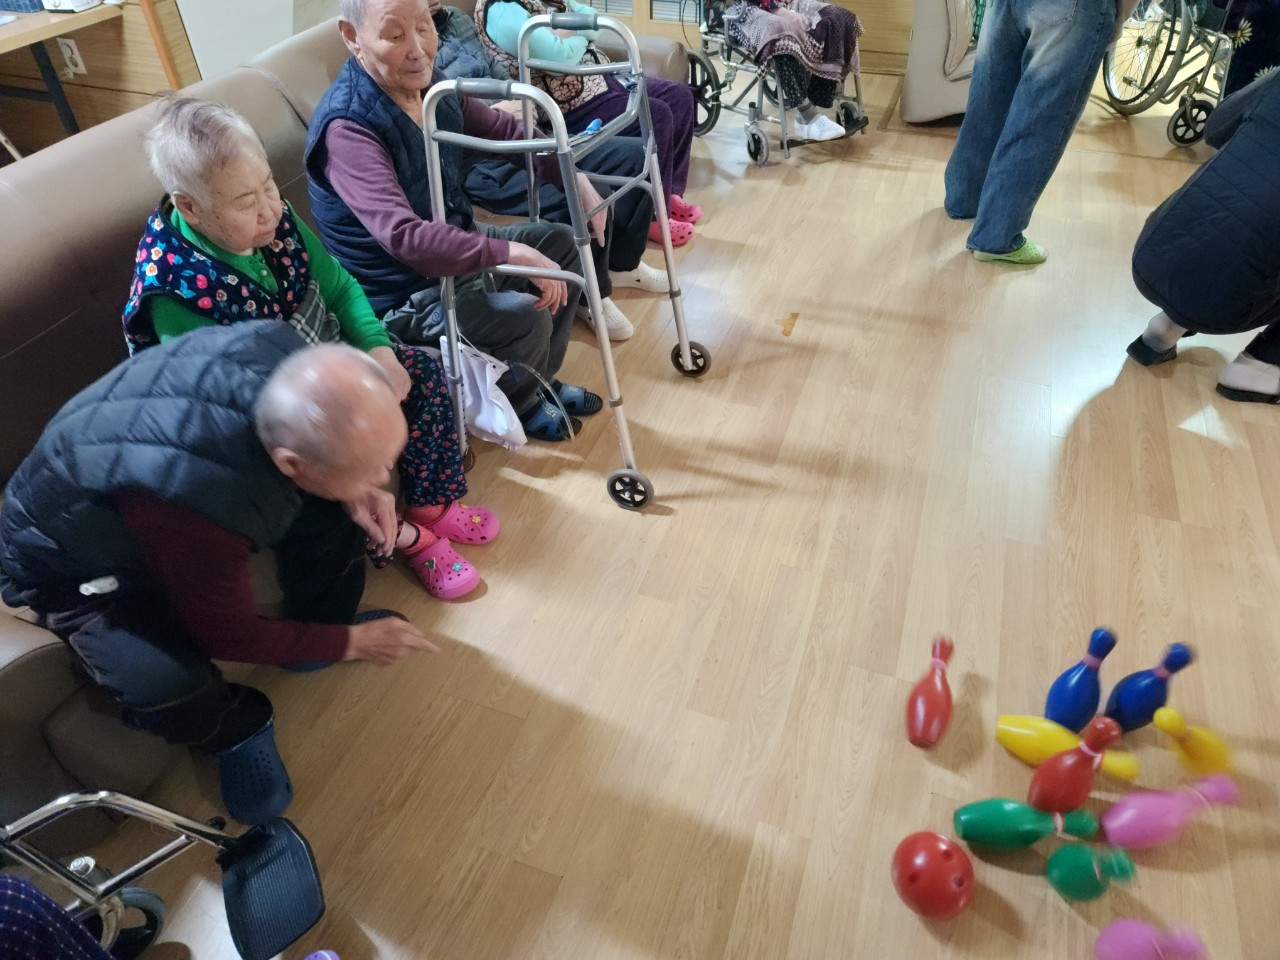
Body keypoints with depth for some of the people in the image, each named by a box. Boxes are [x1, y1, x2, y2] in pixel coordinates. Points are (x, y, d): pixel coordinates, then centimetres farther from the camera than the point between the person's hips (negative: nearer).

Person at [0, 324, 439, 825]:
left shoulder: (284, 354, -29)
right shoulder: (200, 505, -44)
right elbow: (230, 634, -23)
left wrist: (359, 494, -18)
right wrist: (352, 642, -13)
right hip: (69, 561, -6)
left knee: (331, 507, -9)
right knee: (166, 682, -31)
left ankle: (321, 621, 15)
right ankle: (234, 729, 4)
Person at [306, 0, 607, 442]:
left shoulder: (431, 84, -3)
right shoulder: (347, 126, -28)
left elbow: (507, 132, 8)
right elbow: (405, 237, -39)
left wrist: (578, 181, -6)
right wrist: (515, 254, -39)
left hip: (455, 249, 9)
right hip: (402, 296, -9)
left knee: (562, 241, 9)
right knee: (526, 319, -25)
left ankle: (540, 378, 21)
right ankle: (516, 403, 10)